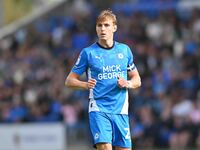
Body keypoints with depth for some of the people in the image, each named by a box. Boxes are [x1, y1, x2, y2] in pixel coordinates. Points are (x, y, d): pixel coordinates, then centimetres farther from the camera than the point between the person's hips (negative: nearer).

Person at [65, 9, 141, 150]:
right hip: (98, 109, -3)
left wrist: (128, 84, -5)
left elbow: (137, 80, 18)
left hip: (121, 110, 3)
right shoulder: (88, 52, 1)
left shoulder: (125, 50, 10)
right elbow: (69, 80, 4)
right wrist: (85, 84, -16)